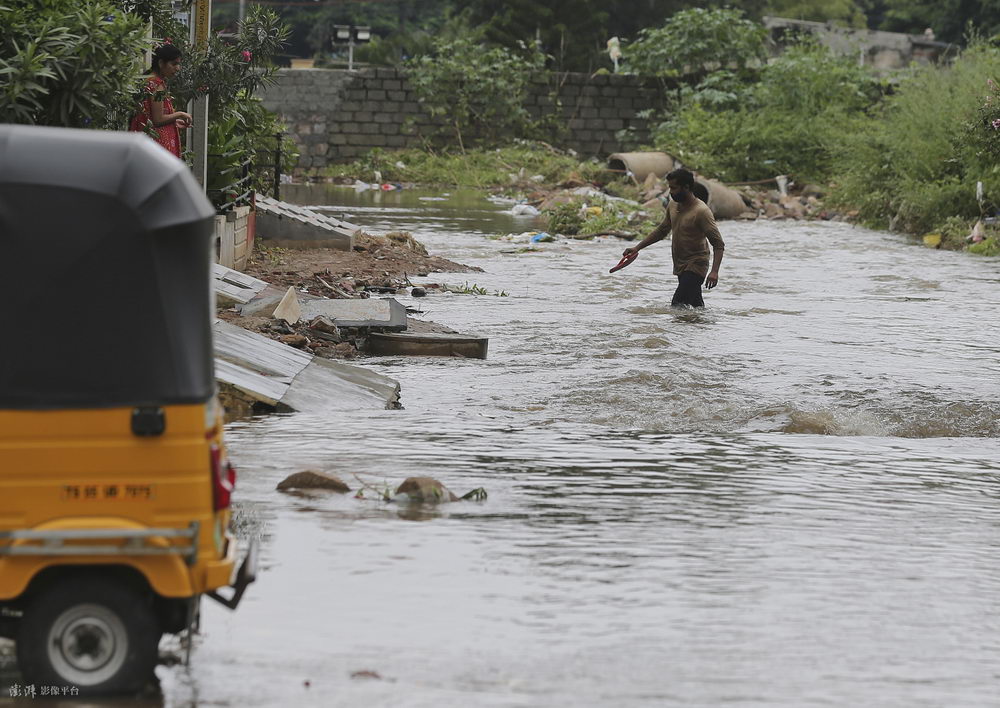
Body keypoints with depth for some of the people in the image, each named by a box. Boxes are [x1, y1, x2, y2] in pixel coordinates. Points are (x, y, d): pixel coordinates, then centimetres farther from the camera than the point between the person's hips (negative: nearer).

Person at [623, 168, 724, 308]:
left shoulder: (701, 211, -18)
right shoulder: (673, 206, 7)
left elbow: (718, 244, -20)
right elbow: (661, 231, 22)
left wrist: (714, 271, -31)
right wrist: (637, 248, 15)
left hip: (695, 267, -8)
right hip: (680, 267, 8)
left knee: (677, 306, -20)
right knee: (697, 306, 11)